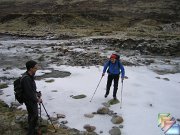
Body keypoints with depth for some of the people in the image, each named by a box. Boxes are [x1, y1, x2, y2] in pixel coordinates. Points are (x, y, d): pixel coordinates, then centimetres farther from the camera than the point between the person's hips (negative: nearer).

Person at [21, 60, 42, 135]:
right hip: (30, 101, -10)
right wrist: (37, 100, -15)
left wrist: (37, 96, 8)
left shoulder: (30, 76, 1)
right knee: (33, 117, 4)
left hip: (33, 100, 10)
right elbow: (29, 93, -27)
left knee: (35, 116, 23)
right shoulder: (26, 78, -29)